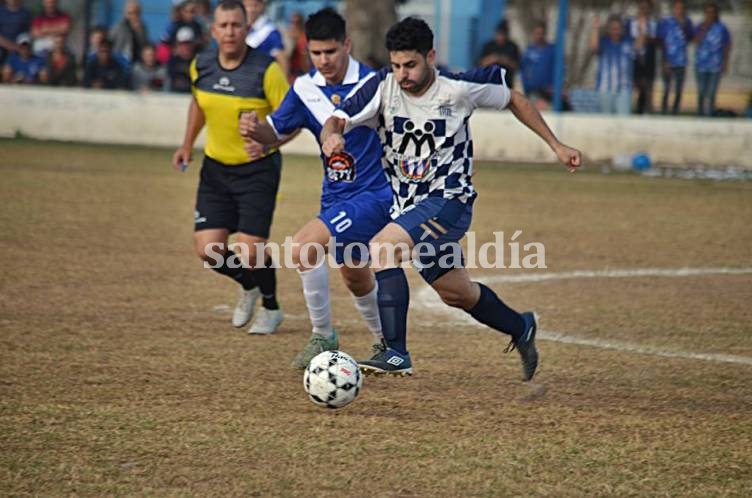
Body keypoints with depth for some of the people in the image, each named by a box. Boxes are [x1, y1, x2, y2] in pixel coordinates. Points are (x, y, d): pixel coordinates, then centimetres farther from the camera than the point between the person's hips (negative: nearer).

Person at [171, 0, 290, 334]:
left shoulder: (266, 70, -18)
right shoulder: (201, 65, -3)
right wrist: (187, 145, 13)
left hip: (258, 168, -5)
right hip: (215, 168, 5)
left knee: (250, 250, -12)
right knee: (207, 249, -3)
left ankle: (271, 308, 18)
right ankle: (249, 286, 30)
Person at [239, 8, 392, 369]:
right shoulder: (305, 89, -2)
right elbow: (276, 130, 7)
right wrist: (255, 130, -15)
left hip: (373, 194, -7)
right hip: (336, 196, 7)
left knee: (303, 246, -24)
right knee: (354, 277, 23)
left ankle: (323, 338, -9)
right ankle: (385, 344, 47)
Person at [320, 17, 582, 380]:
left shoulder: (459, 88, -14)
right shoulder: (383, 87, -9)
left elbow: (512, 99, 4)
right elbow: (336, 120, -19)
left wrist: (556, 145, 6)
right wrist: (331, 136, -44)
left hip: (449, 199, -6)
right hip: (407, 203, 6)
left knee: (382, 247, -29)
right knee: (456, 293, 21)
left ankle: (396, 353, -29)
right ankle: (520, 328, 49)